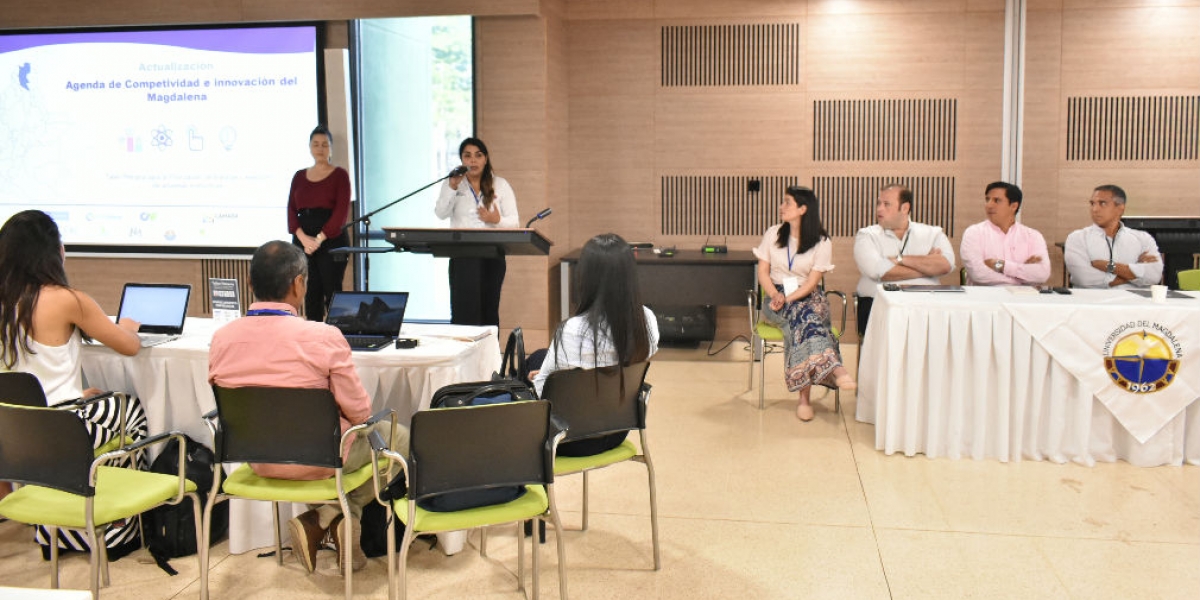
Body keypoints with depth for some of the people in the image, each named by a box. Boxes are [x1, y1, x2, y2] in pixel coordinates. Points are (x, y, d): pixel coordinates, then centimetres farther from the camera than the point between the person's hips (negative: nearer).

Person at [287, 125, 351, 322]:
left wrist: (319, 239, -14)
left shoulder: (340, 175, 2)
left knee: (332, 292, -6)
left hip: (332, 239, -4)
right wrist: (303, 237, -10)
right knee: (310, 293, 3)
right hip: (302, 240, 4)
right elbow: (291, 209, 8)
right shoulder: (299, 176, 15)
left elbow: (342, 211, -7)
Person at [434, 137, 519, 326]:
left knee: (489, 310, 3)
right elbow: (440, 214, -5)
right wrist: (452, 188, -16)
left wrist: (497, 220, -17)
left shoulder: (501, 185, 8)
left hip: (492, 255, 0)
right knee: (463, 310, -8)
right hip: (462, 255, 0)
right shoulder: (452, 184, 10)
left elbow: (514, 222, 3)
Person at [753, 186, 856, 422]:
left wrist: (787, 300, -22)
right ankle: (835, 368, -55)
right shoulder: (773, 234, 8)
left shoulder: (822, 243, -1)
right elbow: (763, 272, 6)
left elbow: (812, 283, -7)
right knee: (803, 316, -35)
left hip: (809, 298, -1)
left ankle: (804, 396, -41)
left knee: (799, 316, -37)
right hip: (777, 298, 1)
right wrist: (775, 296, -13)